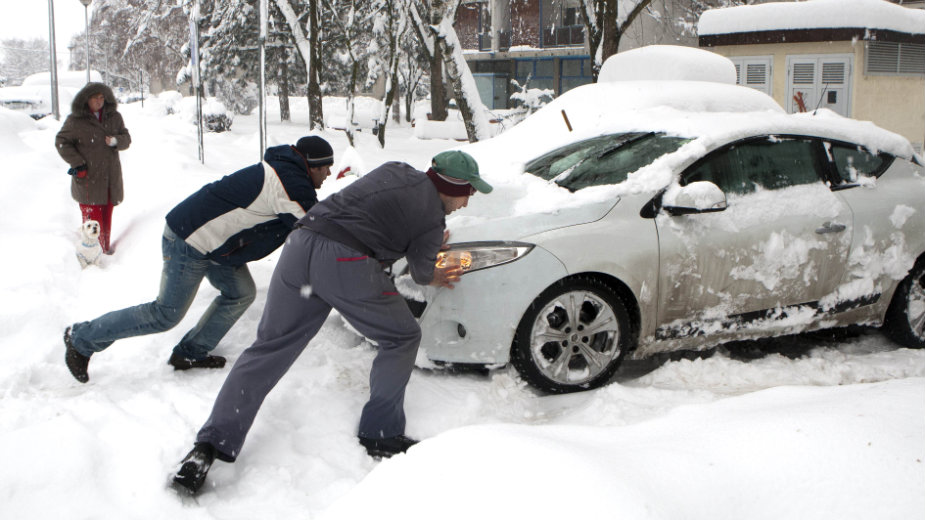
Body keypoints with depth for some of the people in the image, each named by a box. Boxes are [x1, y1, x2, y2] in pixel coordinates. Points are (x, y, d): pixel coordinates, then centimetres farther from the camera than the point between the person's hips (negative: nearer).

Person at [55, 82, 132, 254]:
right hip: (87, 177, -4)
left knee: (107, 214, 12)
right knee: (92, 216, -7)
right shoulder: (75, 120, -3)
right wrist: (77, 163, -7)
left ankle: (105, 247, 26)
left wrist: (116, 141, -12)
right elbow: (61, 142, 2)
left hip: (110, 178, 4)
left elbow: (126, 138, 12)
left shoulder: (114, 117, 8)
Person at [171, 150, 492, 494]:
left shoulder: (396, 171, 24)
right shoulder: (433, 220, 6)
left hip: (301, 243, 7)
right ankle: (380, 435, 17)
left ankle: (210, 446, 3)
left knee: (268, 349, 8)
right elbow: (421, 273, 19)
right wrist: (433, 278, 41)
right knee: (402, 338, 15)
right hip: (345, 261, -6)